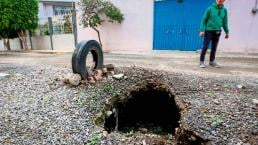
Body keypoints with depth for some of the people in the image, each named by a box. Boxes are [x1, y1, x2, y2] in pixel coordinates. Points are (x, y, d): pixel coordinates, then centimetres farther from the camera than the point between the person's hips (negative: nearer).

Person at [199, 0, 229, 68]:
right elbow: (204, 20, -5)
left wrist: (227, 32, 10)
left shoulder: (224, 10, 6)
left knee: (214, 47, 9)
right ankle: (201, 61, 4)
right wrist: (202, 30, -14)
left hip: (217, 32, 4)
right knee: (205, 47, -5)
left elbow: (225, 22, 12)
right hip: (209, 31, -4)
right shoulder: (210, 9, -5)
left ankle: (212, 61, 20)